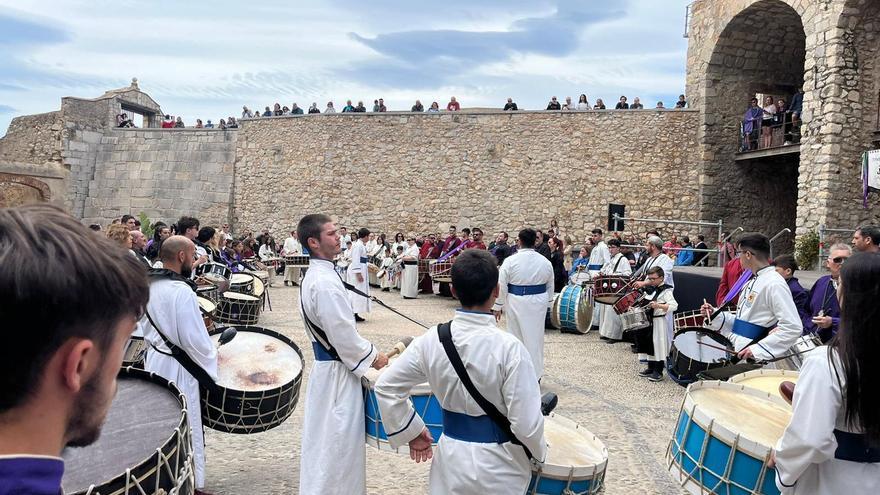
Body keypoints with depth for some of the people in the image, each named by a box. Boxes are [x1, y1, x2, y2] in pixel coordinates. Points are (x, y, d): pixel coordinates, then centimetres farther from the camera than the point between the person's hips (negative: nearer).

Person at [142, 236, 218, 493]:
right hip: (178, 368, -8)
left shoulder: (149, 286, 2)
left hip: (154, 361, 8)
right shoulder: (181, 291, -25)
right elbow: (195, 340, -23)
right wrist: (211, 361, -8)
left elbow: (147, 327, 12)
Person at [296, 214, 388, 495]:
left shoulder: (314, 275, 7)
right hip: (337, 372, -10)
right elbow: (343, 334, -23)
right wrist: (372, 357, -9)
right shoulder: (325, 283, -25)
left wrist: (364, 353, 14)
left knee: (326, 438, 21)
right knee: (338, 440, 3)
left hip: (325, 364, 10)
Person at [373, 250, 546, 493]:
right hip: (498, 467, -2)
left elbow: (386, 386, -3)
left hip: (451, 460, 2)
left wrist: (412, 432, 7)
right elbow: (526, 423, -19)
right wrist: (539, 450, 1)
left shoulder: (431, 340, -11)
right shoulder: (509, 347, -23)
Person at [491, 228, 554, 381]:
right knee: (535, 337, 10)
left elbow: (501, 286, -8)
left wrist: (498, 306, 1)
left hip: (517, 303, -3)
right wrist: (547, 303, 22)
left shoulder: (510, 261, -11)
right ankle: (535, 374, 20)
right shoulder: (545, 262, 0)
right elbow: (550, 286, 10)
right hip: (538, 303, 3)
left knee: (517, 336, 8)